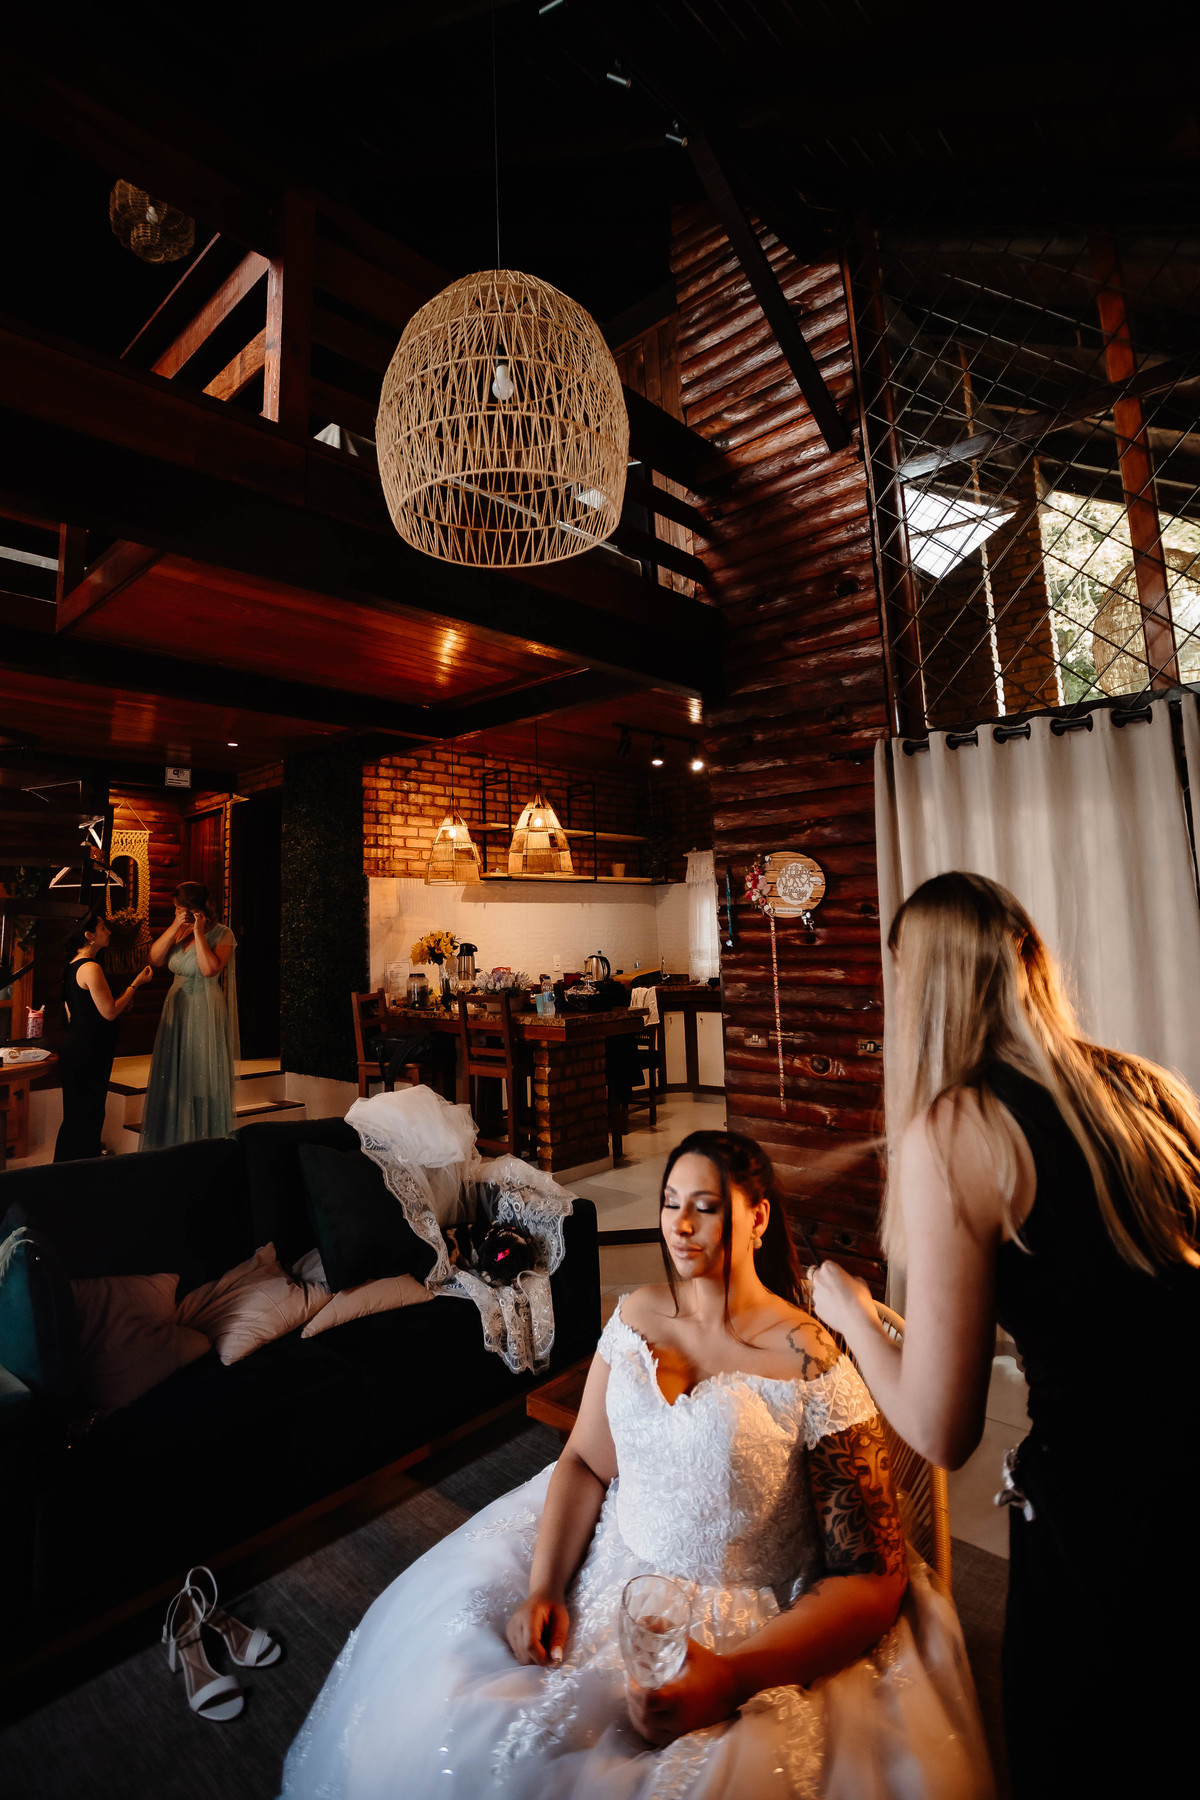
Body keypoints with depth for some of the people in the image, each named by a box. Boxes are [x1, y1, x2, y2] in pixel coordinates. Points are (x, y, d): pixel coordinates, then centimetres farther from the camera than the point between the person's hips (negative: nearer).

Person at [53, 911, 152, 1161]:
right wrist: (136, 984, -10)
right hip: (89, 1053, -10)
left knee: (76, 1114, 17)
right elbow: (110, 1012, -18)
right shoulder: (91, 968, -18)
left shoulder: (72, 966, 13)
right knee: (87, 1114, -2)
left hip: (74, 1045, 10)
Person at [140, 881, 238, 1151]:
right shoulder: (178, 931, 8)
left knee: (203, 1076, 1)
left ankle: (206, 1139, 14)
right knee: (174, 1077, 12)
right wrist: (175, 927, -11)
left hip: (205, 1013, -6)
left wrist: (198, 932, -19)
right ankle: (175, 1140, 26)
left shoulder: (221, 934, -10)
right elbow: (155, 959, -3)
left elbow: (210, 969, -24)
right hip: (177, 1010, 6)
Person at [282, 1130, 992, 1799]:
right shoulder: (636, 1314, -3)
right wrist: (542, 1589, -10)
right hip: (610, 1571, 4)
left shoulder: (812, 1365, -19)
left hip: (755, 1635, -3)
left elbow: (872, 1578, -16)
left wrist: (732, 1678, -25)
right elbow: (585, 1461, 4)